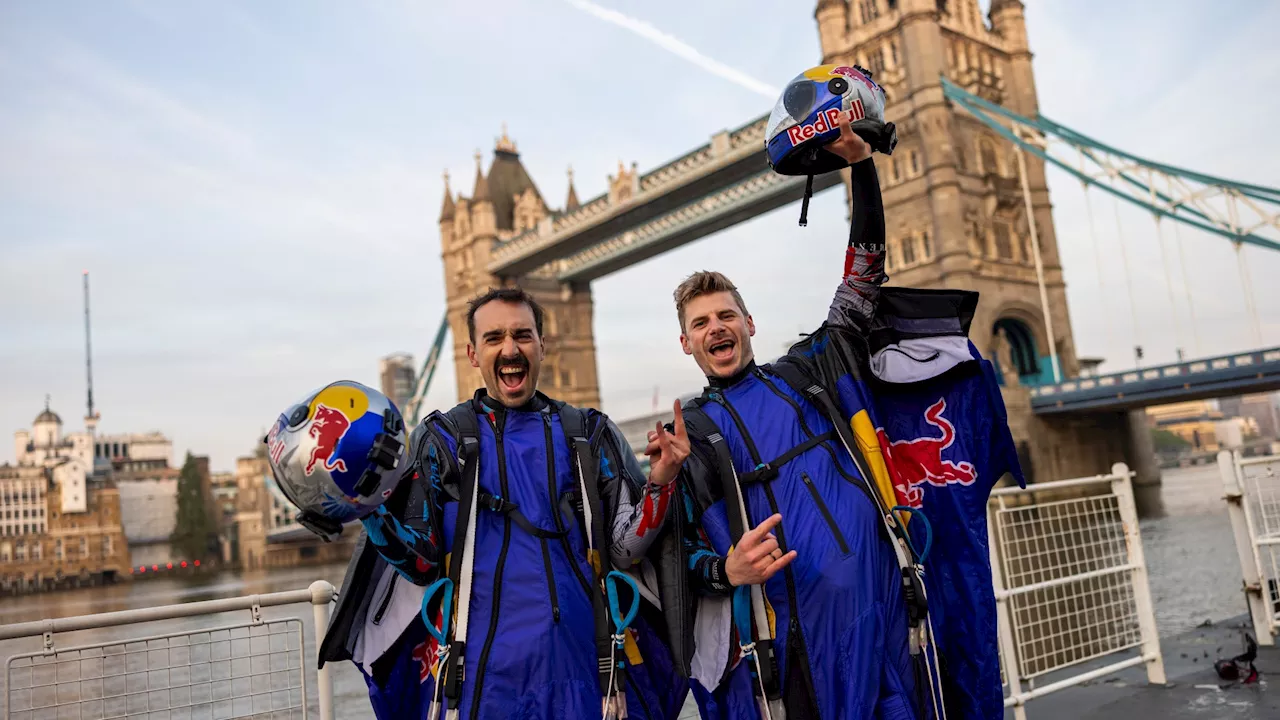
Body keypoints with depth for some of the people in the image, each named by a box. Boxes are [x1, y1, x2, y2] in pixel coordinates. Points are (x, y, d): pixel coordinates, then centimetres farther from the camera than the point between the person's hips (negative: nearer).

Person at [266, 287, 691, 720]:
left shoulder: (591, 435, 7)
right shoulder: (440, 440, 4)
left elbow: (625, 549, 3)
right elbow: (421, 563, 0)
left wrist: (659, 483, -13)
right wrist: (367, 506, -16)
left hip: (586, 667, 2)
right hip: (481, 672, -1)